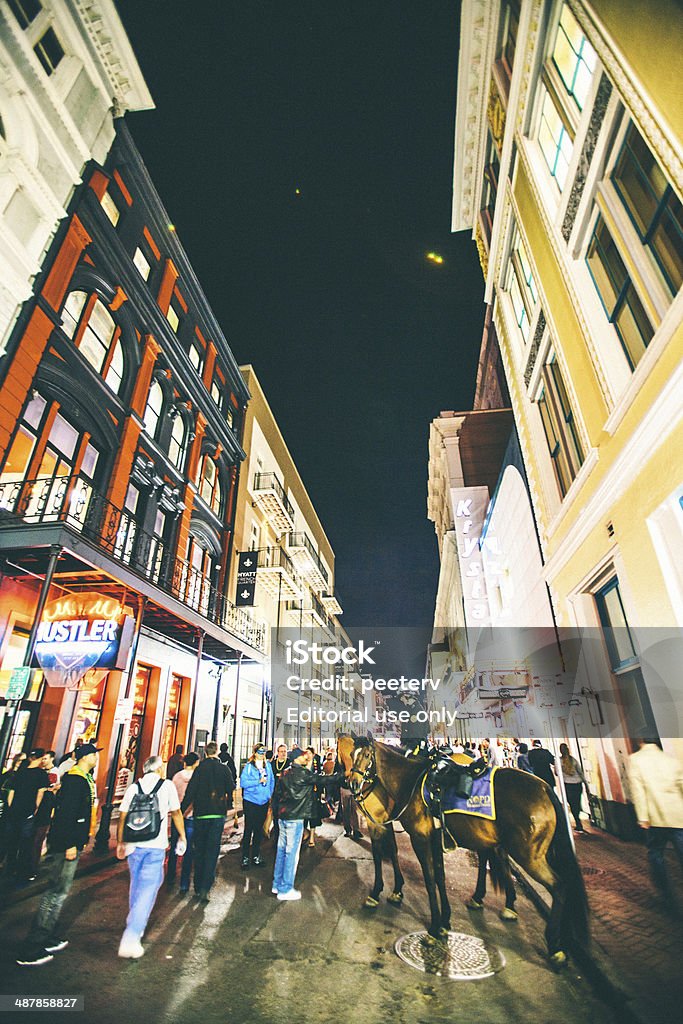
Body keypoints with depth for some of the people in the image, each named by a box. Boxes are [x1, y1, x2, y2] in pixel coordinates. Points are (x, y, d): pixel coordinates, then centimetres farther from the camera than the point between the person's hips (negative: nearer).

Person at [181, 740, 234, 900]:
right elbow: (231, 790, 4)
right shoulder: (224, 769, -3)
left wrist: (182, 810, 0)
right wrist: (229, 807, 19)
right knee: (212, 851, 4)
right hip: (218, 815, -1)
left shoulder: (199, 769, -5)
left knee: (199, 851, 16)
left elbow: (190, 792, -8)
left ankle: (198, 887, 24)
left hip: (200, 815, 1)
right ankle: (205, 888, -6)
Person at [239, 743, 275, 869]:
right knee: (248, 830, 2)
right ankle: (245, 858, 15)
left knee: (259, 830, 13)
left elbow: (272, 781, 12)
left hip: (264, 802, 4)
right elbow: (243, 782, -16)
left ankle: (256, 856, 26)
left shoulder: (268, 765, 5)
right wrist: (259, 781, -19)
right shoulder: (248, 766, -9)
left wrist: (270, 794, 4)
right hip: (250, 802, -4)